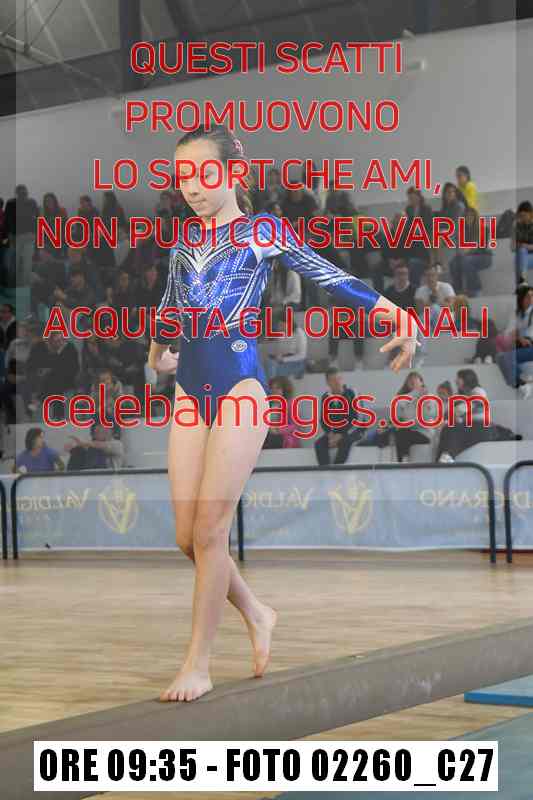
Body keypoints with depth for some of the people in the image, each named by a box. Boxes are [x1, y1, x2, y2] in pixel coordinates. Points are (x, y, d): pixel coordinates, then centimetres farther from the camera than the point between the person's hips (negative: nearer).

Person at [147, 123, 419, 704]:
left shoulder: (262, 231, 0)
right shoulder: (183, 240, 14)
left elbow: (333, 279, -4)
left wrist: (399, 317, -12)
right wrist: (156, 350, 45)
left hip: (239, 387, -5)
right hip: (190, 390, 6)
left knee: (209, 530, -9)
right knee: (187, 536, 3)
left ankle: (198, 664, 2)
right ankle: (257, 614, 27)